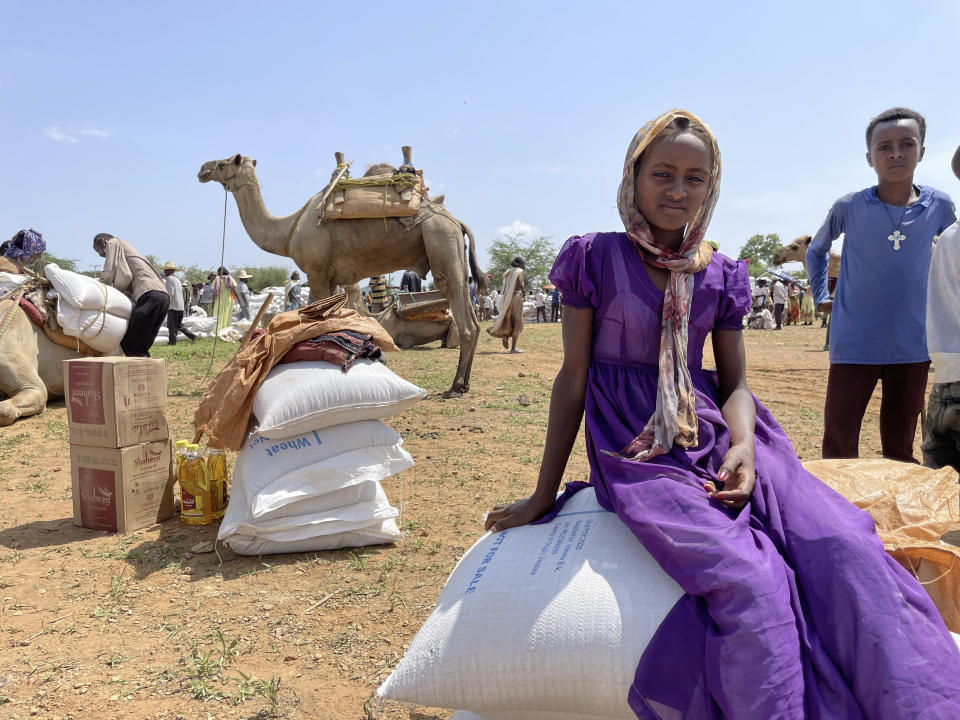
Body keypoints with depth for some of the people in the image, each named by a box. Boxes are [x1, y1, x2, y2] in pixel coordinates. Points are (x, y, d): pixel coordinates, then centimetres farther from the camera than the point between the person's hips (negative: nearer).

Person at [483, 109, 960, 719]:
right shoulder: (595, 258, -1)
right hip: (634, 449, -4)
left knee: (845, 545, -21)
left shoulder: (720, 274, 10)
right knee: (750, 582, -27)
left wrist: (743, 445, -13)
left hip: (713, 431, 4)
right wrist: (544, 496, 2)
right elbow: (572, 379, 0)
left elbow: (735, 382, 11)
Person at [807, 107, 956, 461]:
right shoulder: (848, 207, -5)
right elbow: (815, 251, 13)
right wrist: (821, 297, 7)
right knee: (838, 448, 0)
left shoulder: (939, 206, 0)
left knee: (900, 450, 13)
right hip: (854, 345, -2)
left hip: (913, 347, 2)